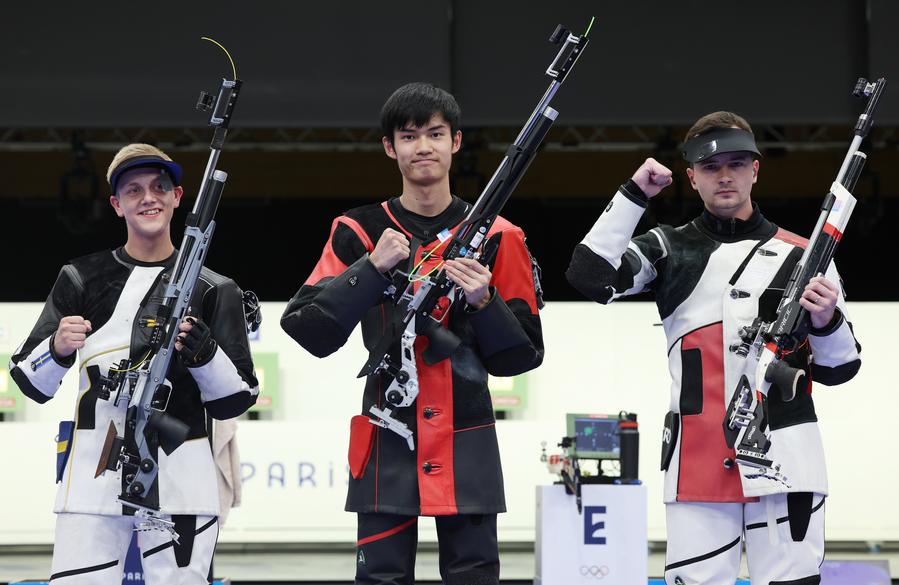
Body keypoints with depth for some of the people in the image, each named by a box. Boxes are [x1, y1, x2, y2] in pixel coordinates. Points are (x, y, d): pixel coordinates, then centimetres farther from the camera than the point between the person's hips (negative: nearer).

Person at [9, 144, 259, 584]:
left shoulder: (212, 289, 8)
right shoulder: (82, 279, 9)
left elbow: (235, 402, 6)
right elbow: (32, 383, 10)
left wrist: (203, 352, -11)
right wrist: (59, 349, -10)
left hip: (181, 482, 0)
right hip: (94, 477, 0)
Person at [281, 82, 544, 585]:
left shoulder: (496, 238, 4)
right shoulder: (359, 232, 4)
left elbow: (523, 355, 4)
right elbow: (308, 331, -6)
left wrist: (484, 302, -14)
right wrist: (372, 269, -15)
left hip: (467, 447, 0)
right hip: (387, 447, 0)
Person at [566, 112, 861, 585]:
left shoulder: (802, 257, 8)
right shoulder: (668, 249, 10)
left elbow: (837, 369, 10)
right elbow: (589, 277, -7)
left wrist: (826, 323, -11)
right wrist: (634, 195, -7)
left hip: (785, 466, -1)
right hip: (698, 469, 1)